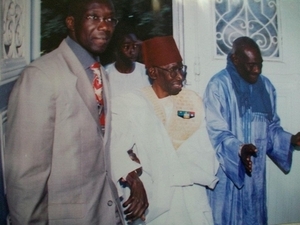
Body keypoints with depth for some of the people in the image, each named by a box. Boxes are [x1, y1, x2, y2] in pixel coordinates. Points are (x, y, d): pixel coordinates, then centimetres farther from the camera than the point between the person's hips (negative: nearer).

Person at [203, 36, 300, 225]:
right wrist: (239, 149, -31)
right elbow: (216, 133, -16)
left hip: (255, 172, 6)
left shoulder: (266, 86, 6)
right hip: (226, 173, -5)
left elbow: (272, 127, 12)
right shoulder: (218, 86, -13)